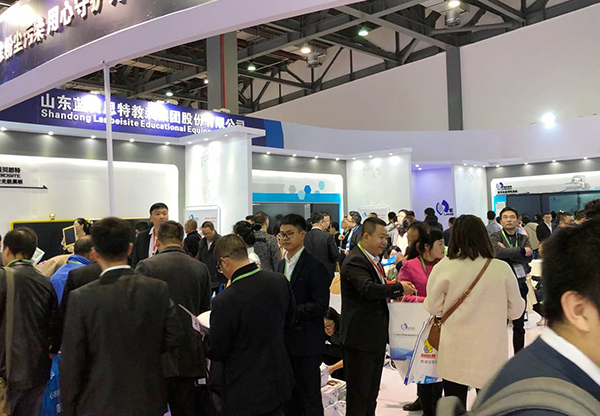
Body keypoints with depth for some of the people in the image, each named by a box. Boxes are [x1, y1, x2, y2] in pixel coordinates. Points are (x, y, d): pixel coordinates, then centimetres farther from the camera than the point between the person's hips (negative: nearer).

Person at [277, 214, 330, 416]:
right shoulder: (282, 265, 11)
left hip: (306, 343, -7)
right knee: (288, 398, 17)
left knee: (309, 397, 5)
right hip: (285, 340, 7)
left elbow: (321, 305, -19)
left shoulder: (314, 266, -13)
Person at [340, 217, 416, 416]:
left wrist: (393, 294, 6)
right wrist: (399, 288, -27)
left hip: (377, 336, 10)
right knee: (358, 392, 2)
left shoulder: (374, 259, 13)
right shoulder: (355, 261, -20)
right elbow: (368, 288, -34)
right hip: (361, 337, -10)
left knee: (372, 391, 20)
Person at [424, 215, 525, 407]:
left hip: (454, 352, -1)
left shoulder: (443, 267, -13)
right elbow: (515, 310, 0)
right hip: (491, 354, 1)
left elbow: (433, 307, -2)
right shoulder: (501, 268, -10)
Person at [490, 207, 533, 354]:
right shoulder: (495, 237, -1)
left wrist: (508, 252, -16)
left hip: (520, 284, 4)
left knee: (519, 326, 14)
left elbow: (529, 257, -8)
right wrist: (521, 251, -14)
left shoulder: (523, 238, 10)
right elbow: (498, 252, -23)